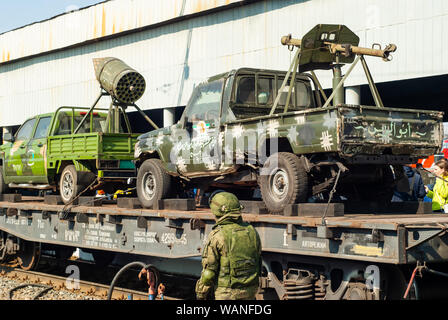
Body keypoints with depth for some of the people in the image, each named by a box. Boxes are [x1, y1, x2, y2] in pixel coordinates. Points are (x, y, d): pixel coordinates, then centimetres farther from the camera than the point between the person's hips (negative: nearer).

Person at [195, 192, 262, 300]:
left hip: (226, 293, -5)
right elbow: (258, 262, 13)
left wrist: (201, 293, 1)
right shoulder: (252, 231, 6)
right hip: (250, 292, 6)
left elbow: (209, 269, -10)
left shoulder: (217, 235, -12)